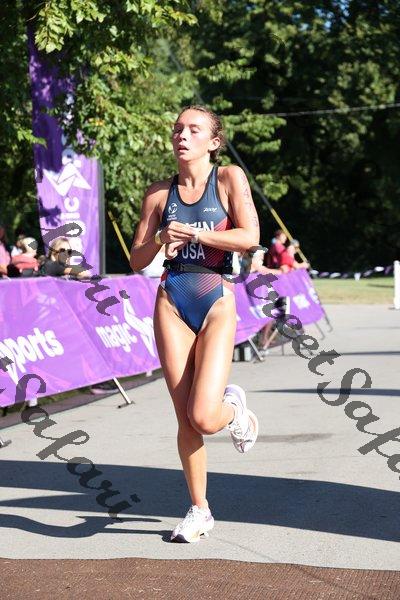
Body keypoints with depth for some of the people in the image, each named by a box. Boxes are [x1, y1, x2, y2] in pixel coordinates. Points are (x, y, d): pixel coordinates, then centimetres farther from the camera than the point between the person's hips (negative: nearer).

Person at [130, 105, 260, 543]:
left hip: (216, 303, -3)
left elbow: (250, 236, -11)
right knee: (185, 417, 2)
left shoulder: (229, 178, 1)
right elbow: (137, 260, 10)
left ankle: (234, 407, 24)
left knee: (204, 418, -13)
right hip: (172, 302, 3)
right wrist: (160, 239, -9)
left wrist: (195, 233, -15)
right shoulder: (159, 193, 9)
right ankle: (199, 510, 18)